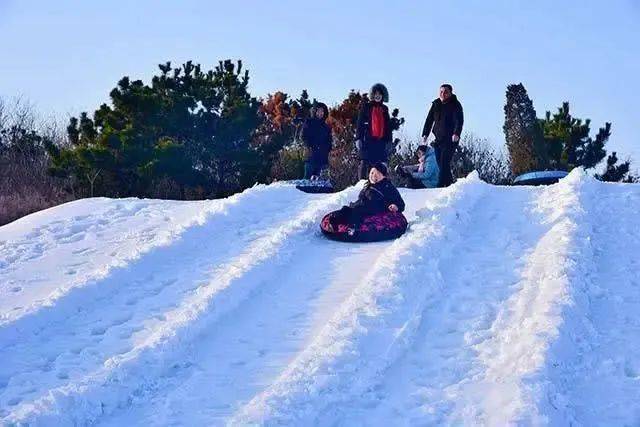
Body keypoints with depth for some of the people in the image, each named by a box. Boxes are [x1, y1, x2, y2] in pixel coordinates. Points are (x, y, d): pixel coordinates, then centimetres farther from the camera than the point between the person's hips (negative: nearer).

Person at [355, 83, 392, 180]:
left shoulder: (384, 109, 18)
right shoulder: (366, 106, 5)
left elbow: (388, 126, 19)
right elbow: (360, 123, 0)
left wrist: (389, 141, 12)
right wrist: (358, 138, -9)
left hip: (381, 141, 4)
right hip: (368, 139, -4)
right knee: (365, 163, -6)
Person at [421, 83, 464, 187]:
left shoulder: (455, 105, -4)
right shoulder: (436, 104, 11)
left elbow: (459, 120, -16)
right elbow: (429, 120, 16)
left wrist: (456, 133, -31)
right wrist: (425, 134, 6)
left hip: (451, 139, -6)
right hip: (438, 138, 6)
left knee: (444, 162, -15)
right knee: (440, 162, 4)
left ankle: (441, 185, -18)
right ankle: (450, 183, 13)